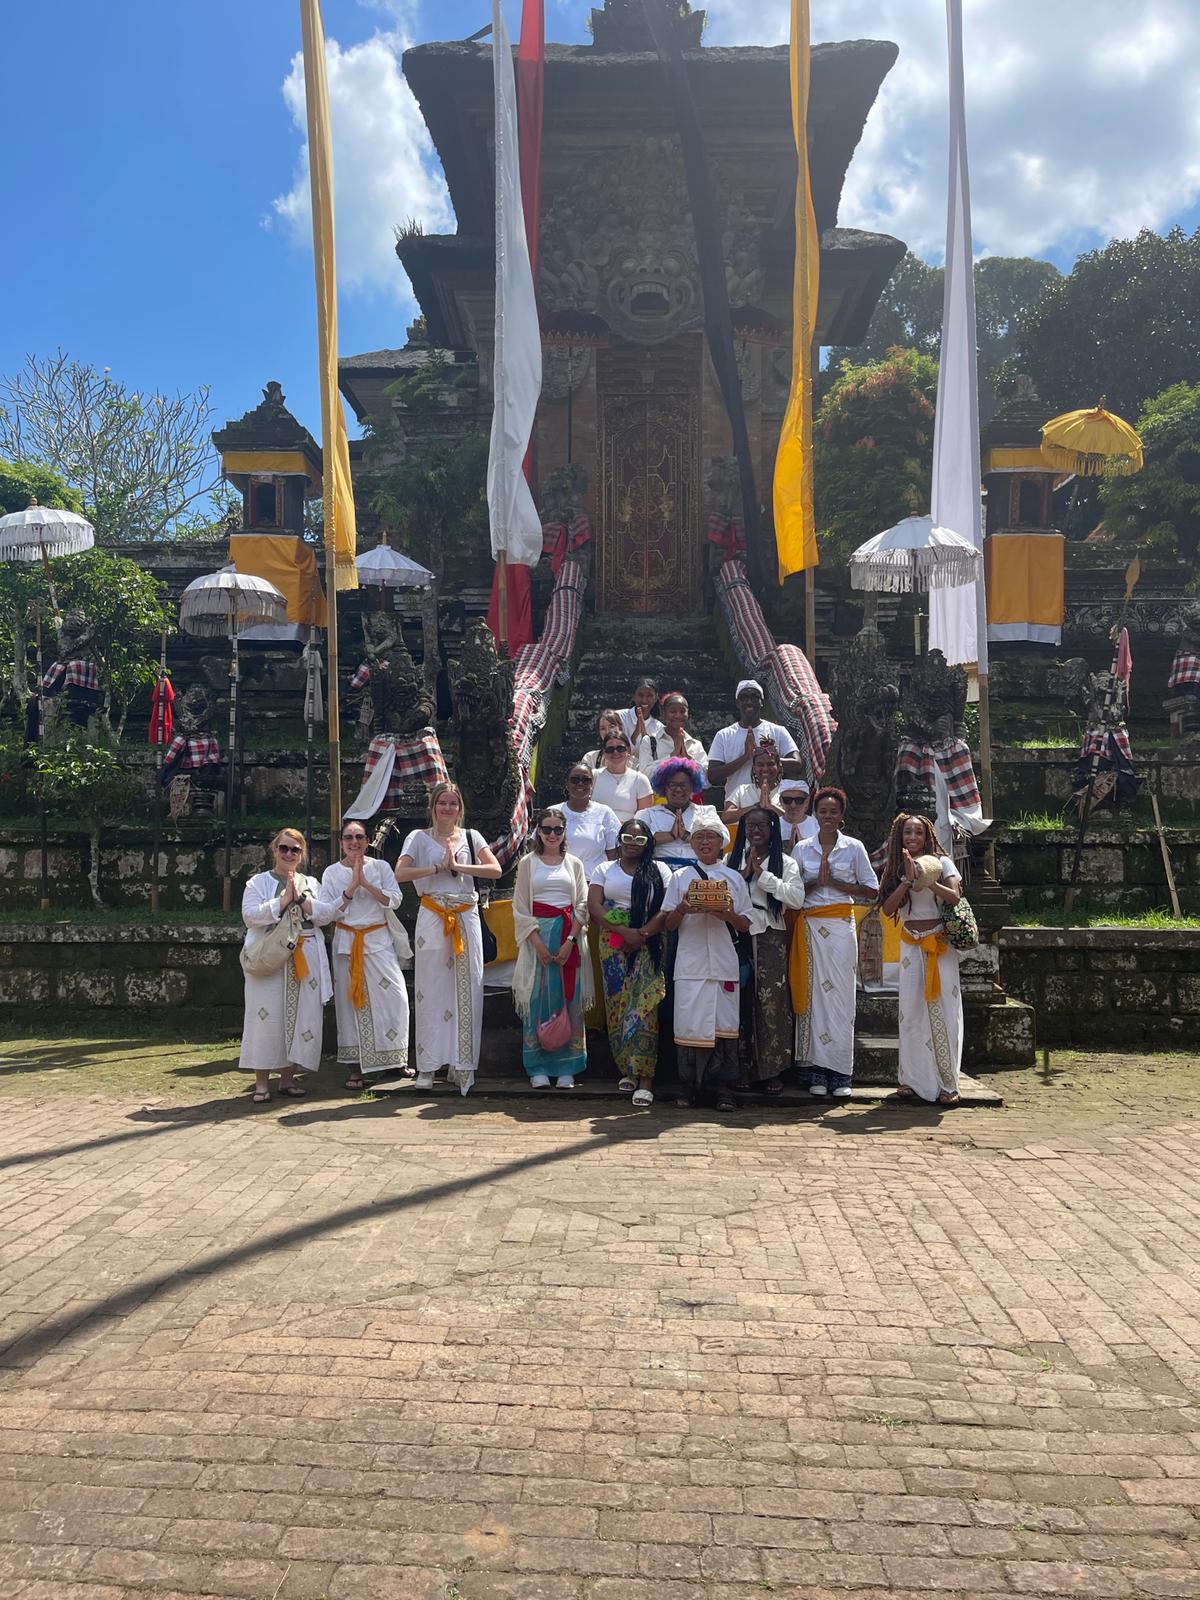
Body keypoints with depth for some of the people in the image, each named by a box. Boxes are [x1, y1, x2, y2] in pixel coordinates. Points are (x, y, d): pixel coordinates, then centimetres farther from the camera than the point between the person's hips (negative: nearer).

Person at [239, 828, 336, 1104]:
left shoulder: (312, 884, 16)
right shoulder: (259, 882, 6)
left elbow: (327, 914, 3)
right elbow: (250, 915, -9)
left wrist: (301, 898, -9)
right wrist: (283, 900, -13)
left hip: (305, 959, 4)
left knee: (300, 1016, 3)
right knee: (267, 1017, -6)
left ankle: (288, 1078, 13)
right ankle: (262, 1083, 1)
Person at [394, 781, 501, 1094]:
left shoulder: (471, 836, 11)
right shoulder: (419, 837, 6)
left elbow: (496, 870, -2)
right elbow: (400, 874, -8)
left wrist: (458, 866, -9)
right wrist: (439, 868, -9)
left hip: (466, 917, 2)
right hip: (432, 917, -2)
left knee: (466, 989, 0)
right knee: (431, 990, -1)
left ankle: (462, 1064, 6)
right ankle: (427, 1066, 5)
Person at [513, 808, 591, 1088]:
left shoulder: (574, 863, 10)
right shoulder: (528, 863, 6)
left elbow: (582, 905, 5)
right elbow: (520, 907, 1)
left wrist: (570, 940, -9)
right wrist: (538, 942, -10)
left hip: (569, 936, 1)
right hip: (537, 934, -1)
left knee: (568, 1001, 0)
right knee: (537, 1000, -2)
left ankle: (566, 1068, 5)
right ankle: (538, 1068, 4)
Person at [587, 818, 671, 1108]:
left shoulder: (659, 870, 10)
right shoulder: (605, 870, 13)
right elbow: (593, 906, 0)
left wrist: (642, 934, -14)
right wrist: (625, 931, -12)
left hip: (647, 946, -2)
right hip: (613, 946, 2)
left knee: (643, 1007, -11)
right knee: (617, 1004, 0)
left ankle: (644, 1078, -14)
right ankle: (627, 1070, 12)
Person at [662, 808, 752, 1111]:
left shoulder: (734, 878, 10)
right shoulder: (681, 877, 9)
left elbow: (745, 926, 9)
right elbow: (670, 924, 8)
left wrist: (729, 915, -12)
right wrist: (682, 909, -13)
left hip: (725, 963, 1)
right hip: (690, 963, 0)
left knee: (724, 1024, -2)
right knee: (689, 1023, -3)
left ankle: (722, 1088, 5)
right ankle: (688, 1088, 7)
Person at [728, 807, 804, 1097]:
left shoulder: (785, 862, 5)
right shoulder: (733, 860, 12)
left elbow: (797, 898, -11)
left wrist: (762, 874, -12)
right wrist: (744, 874, -9)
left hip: (770, 937, -2)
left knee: (771, 1002, -6)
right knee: (742, 1000, 2)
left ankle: (772, 1070, 2)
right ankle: (744, 1069, 10)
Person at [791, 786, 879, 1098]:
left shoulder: (854, 847, 6)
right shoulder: (802, 848, 10)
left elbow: (871, 890, 4)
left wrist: (834, 883, -5)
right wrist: (816, 882, -8)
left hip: (841, 925, -1)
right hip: (810, 926, 1)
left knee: (840, 994, -5)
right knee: (813, 993, -3)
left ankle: (840, 1073, -1)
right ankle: (817, 1072, 1)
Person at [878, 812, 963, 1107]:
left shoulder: (940, 862, 0)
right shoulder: (895, 868, 9)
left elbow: (955, 897, -13)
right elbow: (888, 908, -4)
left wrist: (927, 880, -22)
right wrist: (908, 881, -14)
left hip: (940, 944, -3)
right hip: (910, 945, 3)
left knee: (942, 1008, -4)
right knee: (911, 1010, 0)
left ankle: (947, 1083, 1)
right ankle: (914, 1079, 7)